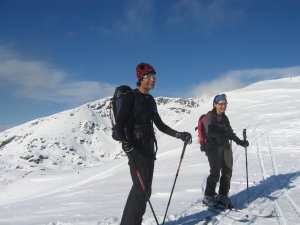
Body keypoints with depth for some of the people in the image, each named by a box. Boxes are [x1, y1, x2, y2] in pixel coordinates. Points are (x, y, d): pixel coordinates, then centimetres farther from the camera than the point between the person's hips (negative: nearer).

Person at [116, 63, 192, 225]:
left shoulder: (150, 100, 17)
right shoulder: (131, 96, -6)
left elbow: (160, 125, 21)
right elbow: (119, 124, -13)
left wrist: (179, 135, 13)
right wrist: (126, 143, -28)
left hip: (149, 147, 8)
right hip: (135, 147, -8)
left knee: (144, 189, 7)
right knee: (142, 189, -12)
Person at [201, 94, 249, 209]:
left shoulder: (225, 118, 19)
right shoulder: (209, 116, -2)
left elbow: (230, 132, 23)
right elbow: (209, 131, -15)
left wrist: (240, 141, 11)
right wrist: (220, 135, -30)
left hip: (225, 146, 7)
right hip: (213, 146, -6)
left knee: (227, 171, 1)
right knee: (215, 172, -11)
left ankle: (222, 196, 14)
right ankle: (208, 196, 3)